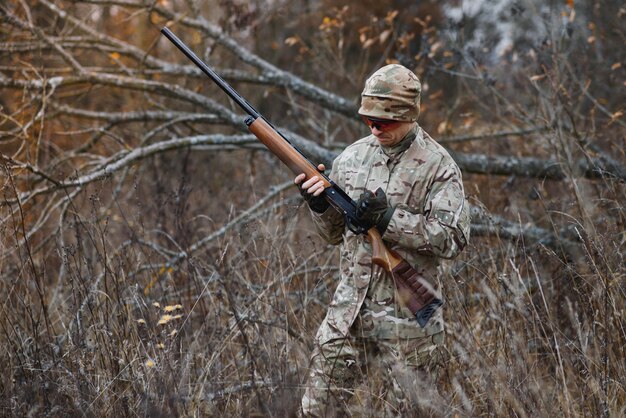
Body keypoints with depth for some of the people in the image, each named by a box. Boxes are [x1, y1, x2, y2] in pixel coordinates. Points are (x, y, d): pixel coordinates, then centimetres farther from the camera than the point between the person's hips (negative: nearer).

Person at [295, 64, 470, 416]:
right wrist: (319, 204, -6)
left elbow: (452, 239, -15)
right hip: (349, 307, 5)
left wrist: (388, 218, -20)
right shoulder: (353, 157, 8)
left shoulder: (438, 166, -6)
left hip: (407, 314, -4)